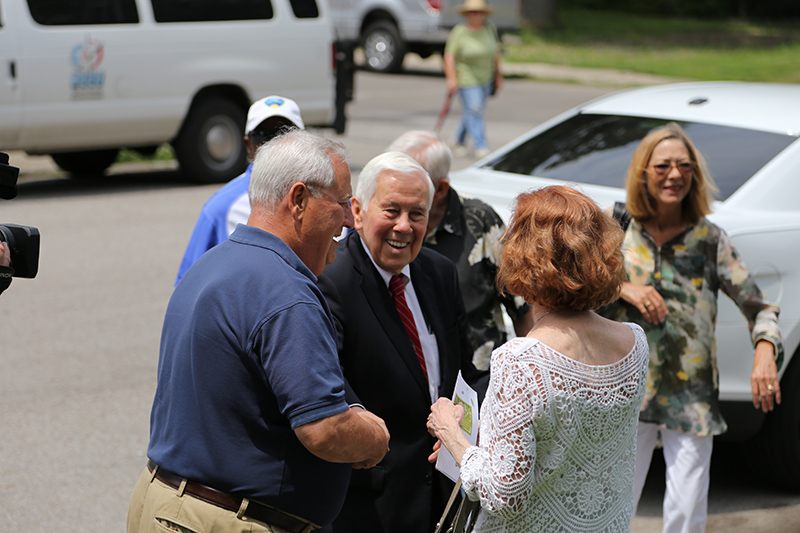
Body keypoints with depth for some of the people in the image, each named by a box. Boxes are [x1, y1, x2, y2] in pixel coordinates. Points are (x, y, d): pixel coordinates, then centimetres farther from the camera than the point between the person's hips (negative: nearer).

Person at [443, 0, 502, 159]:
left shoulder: (490, 30, 1)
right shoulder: (458, 33, -13)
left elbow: (495, 53, 10)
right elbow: (449, 55, -14)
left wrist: (498, 75, 11)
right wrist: (451, 78, -21)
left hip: (485, 78, 5)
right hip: (466, 78, -5)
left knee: (475, 110, 14)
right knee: (473, 111, -13)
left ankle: (460, 139, 33)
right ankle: (480, 146, -12)